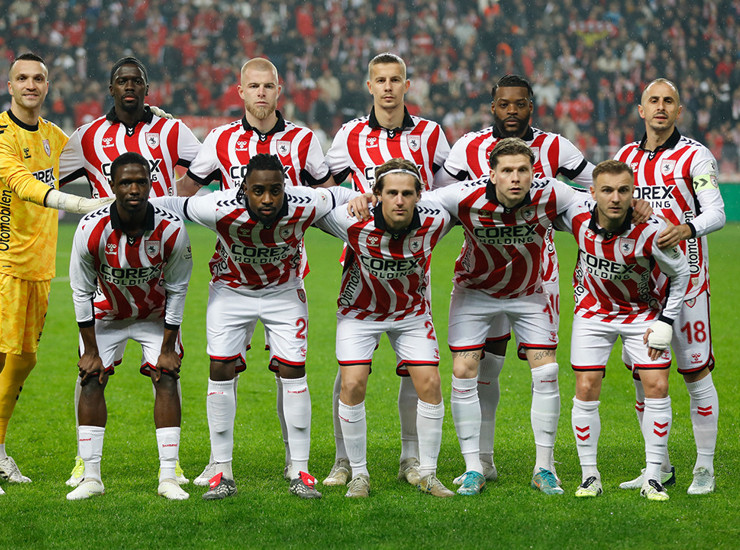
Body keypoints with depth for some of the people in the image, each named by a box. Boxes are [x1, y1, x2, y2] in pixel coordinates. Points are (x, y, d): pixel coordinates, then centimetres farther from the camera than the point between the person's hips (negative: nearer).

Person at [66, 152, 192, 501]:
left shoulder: (171, 230, -28)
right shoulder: (91, 230, -28)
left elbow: (176, 290, -14)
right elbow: (82, 292, -15)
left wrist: (168, 348, -12)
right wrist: (91, 350, -12)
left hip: (156, 314, 0)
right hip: (107, 314, 0)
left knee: (167, 379, -11)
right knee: (92, 381, -8)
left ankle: (168, 478, -8)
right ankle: (91, 477, -1)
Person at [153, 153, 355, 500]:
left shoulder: (304, 207, -31)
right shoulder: (223, 210, -34)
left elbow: (340, 196, -10)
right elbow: (170, 206, -21)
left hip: (284, 292, 1)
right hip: (231, 290, -1)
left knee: (293, 371, -5)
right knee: (221, 370, -8)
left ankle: (299, 472, 4)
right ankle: (222, 472, 2)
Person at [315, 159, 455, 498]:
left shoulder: (434, 221, -25)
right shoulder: (355, 222, -31)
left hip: (412, 310, 2)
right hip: (360, 309, -2)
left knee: (429, 385, -7)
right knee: (352, 385, -13)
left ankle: (427, 474, 8)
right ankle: (358, 474, 3)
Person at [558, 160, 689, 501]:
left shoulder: (650, 231, -28)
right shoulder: (578, 217, -22)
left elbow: (680, 272, -11)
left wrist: (666, 322, -11)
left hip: (643, 312, -1)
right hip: (593, 311, 1)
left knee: (657, 386, -10)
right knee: (586, 389, -6)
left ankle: (652, 478, -1)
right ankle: (590, 476, 6)